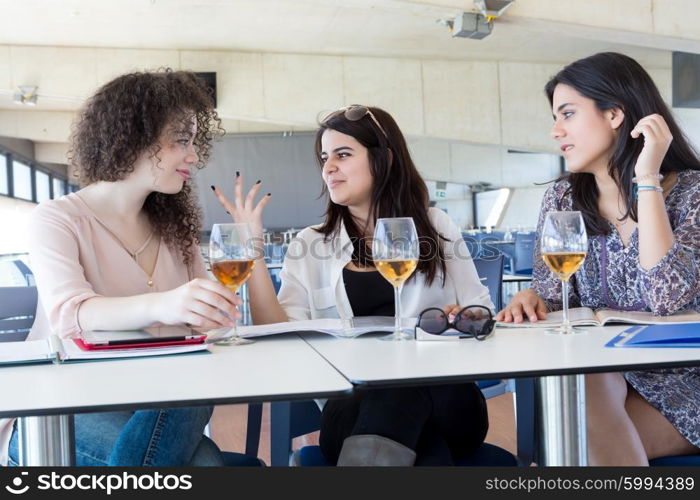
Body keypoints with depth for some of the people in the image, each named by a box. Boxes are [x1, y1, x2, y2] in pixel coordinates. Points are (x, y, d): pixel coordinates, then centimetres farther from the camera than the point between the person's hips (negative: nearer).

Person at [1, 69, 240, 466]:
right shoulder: (57, 220, -5)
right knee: (204, 461, -32)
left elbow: (206, 314, 4)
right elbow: (69, 313, -26)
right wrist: (159, 306, -46)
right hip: (62, 409, -4)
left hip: (155, 403, 5)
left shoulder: (174, 226, 13)